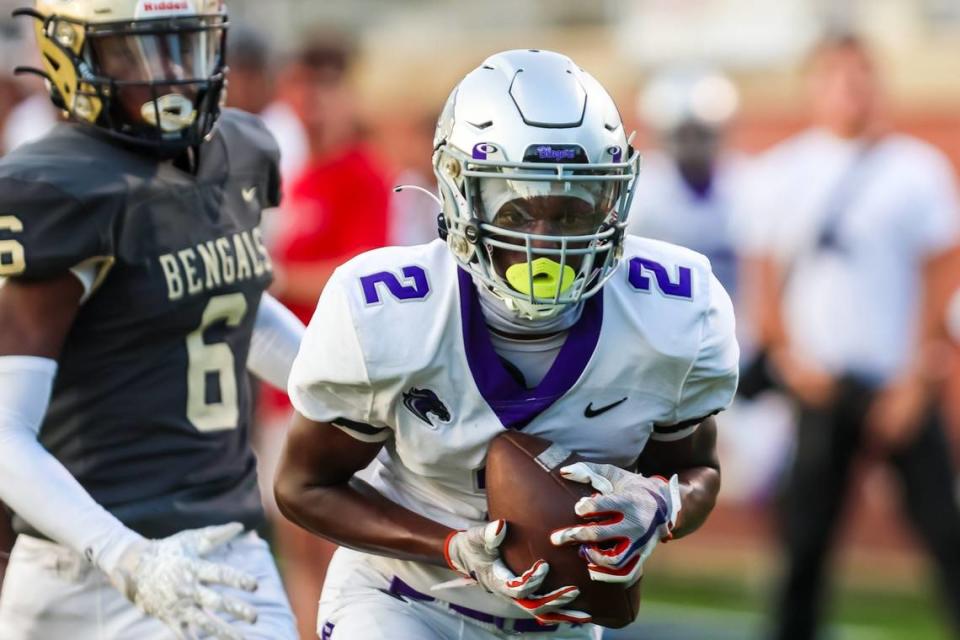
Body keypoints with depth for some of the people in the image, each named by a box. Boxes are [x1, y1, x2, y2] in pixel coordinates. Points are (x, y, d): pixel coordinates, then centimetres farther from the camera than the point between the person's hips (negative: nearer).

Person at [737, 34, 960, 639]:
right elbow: (764, 272, 9)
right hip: (821, 382, 2)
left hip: (899, 382, -1)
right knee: (806, 537, 3)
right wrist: (788, 355, -2)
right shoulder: (783, 171, 6)